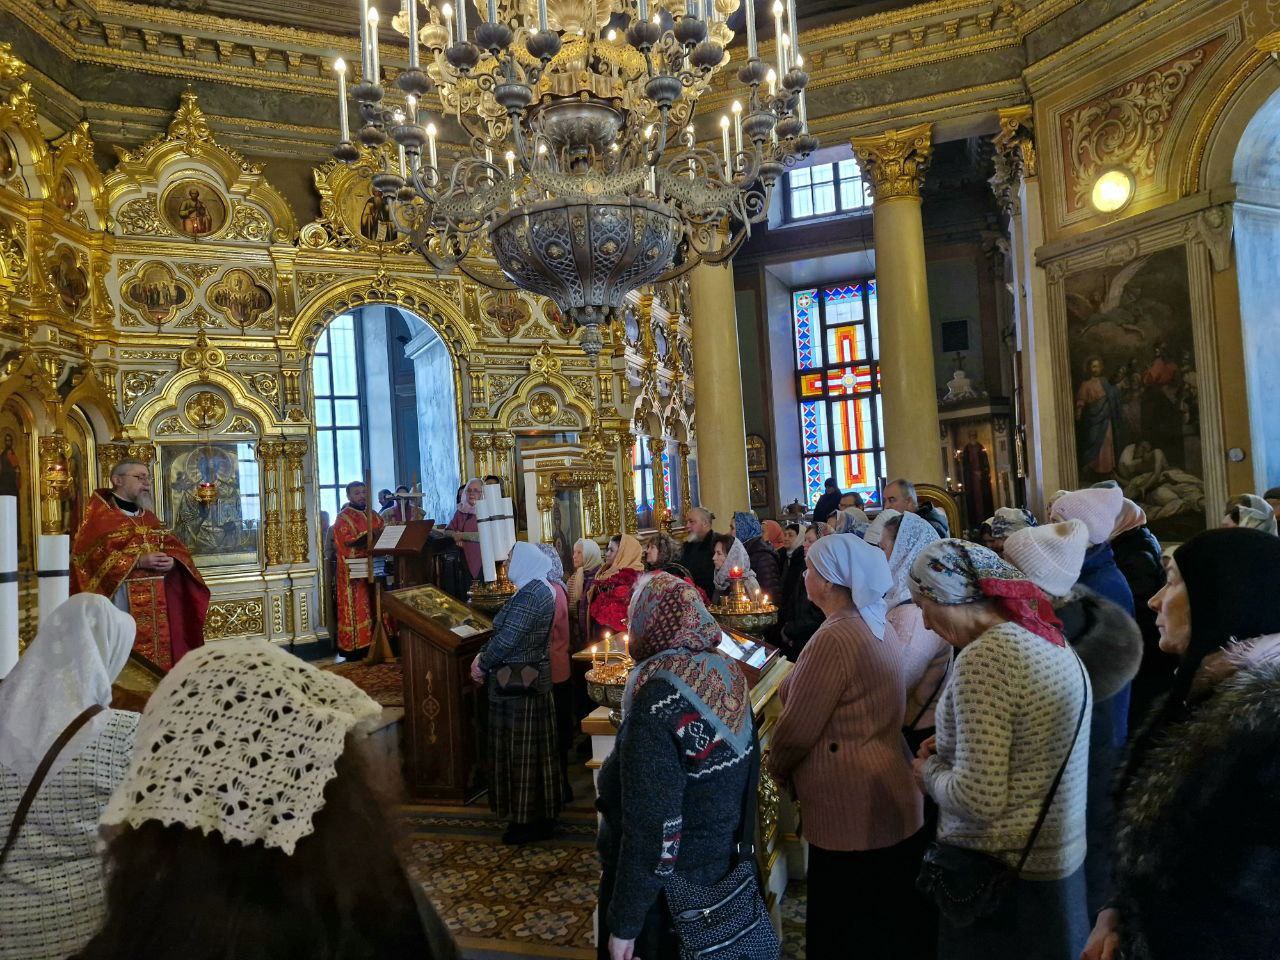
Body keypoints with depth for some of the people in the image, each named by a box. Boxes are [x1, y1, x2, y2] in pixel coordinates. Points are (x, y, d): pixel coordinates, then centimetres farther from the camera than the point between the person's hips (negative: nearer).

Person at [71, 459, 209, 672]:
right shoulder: (100, 514, -1)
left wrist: (172, 561, -9)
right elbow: (90, 555, -13)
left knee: (161, 648, 5)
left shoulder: (149, 516, 19)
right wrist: (138, 561, -19)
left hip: (156, 600, 6)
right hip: (122, 598, -6)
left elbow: (176, 548, 14)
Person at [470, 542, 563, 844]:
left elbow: (507, 639, -24)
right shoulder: (538, 590, 12)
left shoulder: (530, 595, -21)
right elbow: (504, 632, 15)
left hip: (521, 683, -10)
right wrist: (482, 656, 6)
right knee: (534, 749, 18)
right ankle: (541, 814, 30)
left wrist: (482, 663, -9)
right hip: (531, 678, 10)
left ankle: (531, 821, 14)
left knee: (524, 750, 1)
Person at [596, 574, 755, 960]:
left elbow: (650, 826, -26)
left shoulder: (658, 702, -28)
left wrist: (624, 924, -16)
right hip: (721, 864, 7)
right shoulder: (727, 673, -7)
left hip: (666, 884, -7)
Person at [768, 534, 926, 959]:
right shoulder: (878, 626, 6)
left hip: (852, 813, -9)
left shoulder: (835, 638, -25)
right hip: (891, 803, 9)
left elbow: (796, 729, -20)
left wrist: (773, 767, 1)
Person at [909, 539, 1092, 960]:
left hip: (1003, 873, -8)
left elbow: (980, 798, -27)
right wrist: (952, 749, 9)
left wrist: (930, 772, -9)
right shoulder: (1050, 640, 4)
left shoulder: (982, 657, -25)